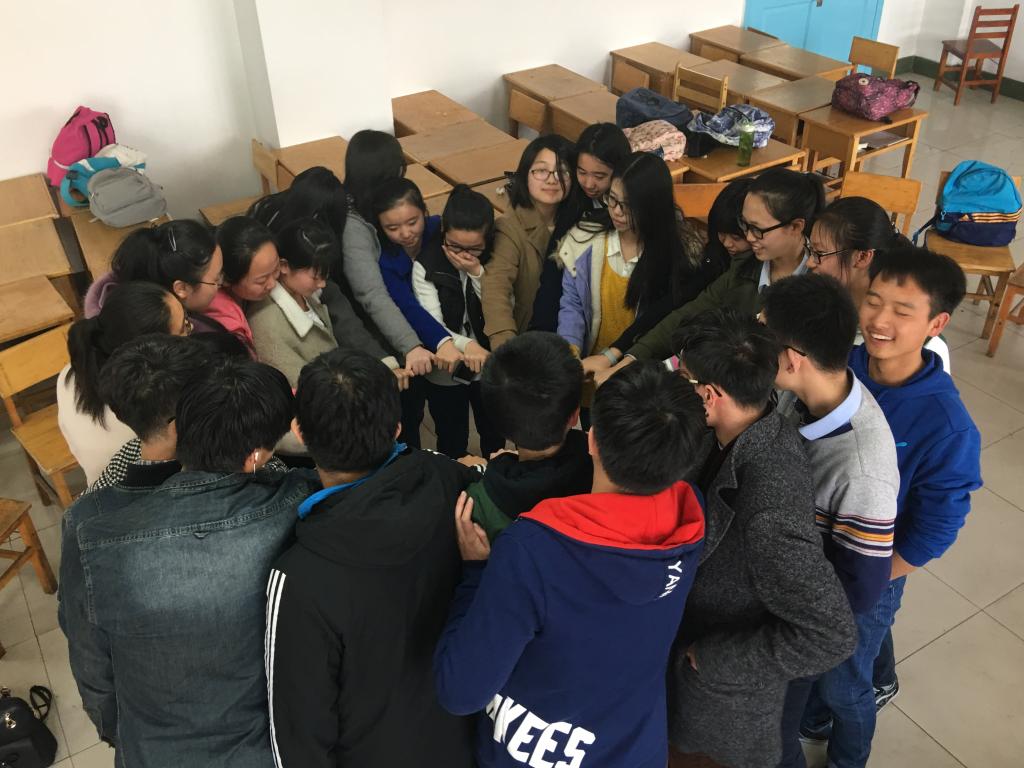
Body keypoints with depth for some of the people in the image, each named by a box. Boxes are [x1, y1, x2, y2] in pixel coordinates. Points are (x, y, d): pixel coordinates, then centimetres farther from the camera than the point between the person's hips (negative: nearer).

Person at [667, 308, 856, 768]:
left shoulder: (769, 514, -40)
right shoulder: (758, 434, -15)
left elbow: (832, 636, -34)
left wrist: (714, 659, -24)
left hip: (731, 684, -6)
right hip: (693, 638, 7)